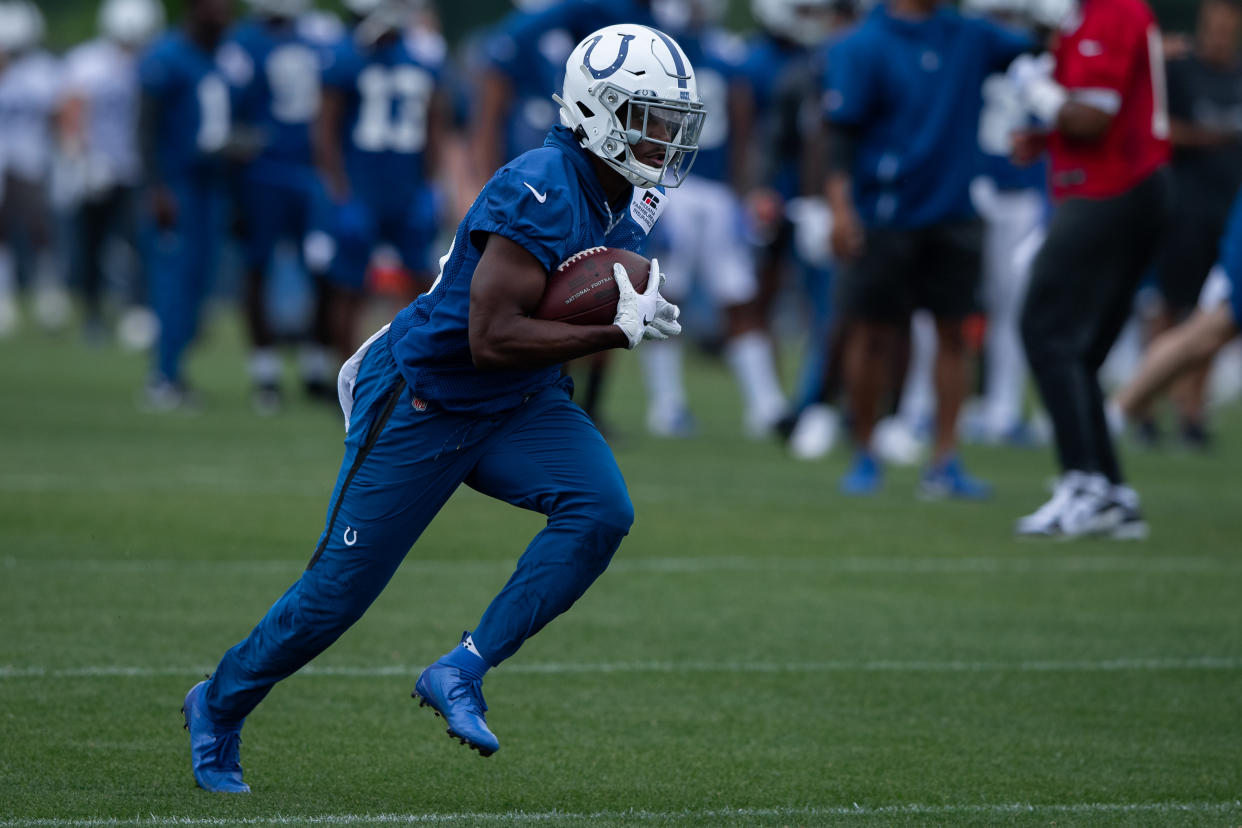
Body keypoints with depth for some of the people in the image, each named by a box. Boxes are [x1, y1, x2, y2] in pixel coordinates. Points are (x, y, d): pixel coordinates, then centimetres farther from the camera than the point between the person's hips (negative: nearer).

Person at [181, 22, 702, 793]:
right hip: (422, 404, -7)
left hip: (518, 408, 7)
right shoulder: (540, 194, -27)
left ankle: (461, 673, -12)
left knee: (601, 511, -20)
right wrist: (620, 330, -31)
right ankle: (219, 707, 27)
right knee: (339, 591, 1)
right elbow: (492, 339, -31)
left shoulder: (627, 203, 1)